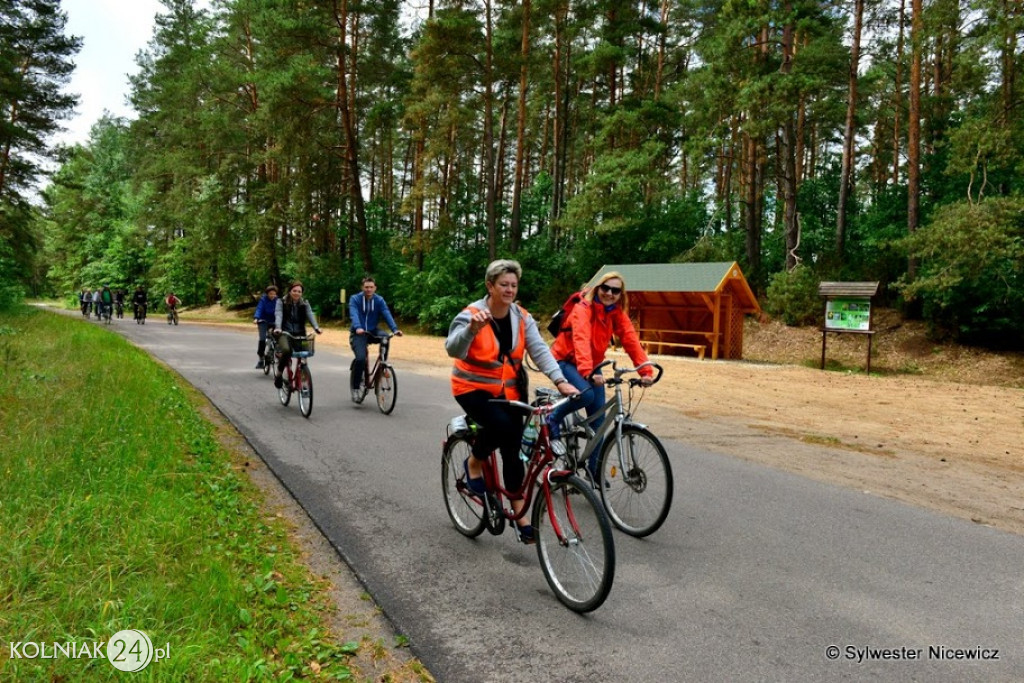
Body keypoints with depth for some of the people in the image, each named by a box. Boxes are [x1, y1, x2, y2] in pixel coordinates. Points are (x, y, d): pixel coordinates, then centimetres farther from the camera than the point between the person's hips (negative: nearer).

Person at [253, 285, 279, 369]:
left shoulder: (277, 300, -7)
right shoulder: (263, 300, -10)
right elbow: (259, 309, -21)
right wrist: (256, 318, -39)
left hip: (274, 322, 2)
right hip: (264, 321, -2)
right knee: (262, 339, -18)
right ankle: (261, 358, -6)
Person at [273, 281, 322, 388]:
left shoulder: (305, 303, 7)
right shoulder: (281, 302, 1)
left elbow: (310, 315, -8)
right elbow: (278, 315, -14)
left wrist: (316, 327, -28)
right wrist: (277, 328, -34)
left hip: (299, 334, 3)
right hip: (285, 333, -3)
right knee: (286, 351, -31)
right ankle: (278, 373, -7)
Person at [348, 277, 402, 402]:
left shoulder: (379, 300, 0)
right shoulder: (355, 299, -7)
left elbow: (387, 314, -14)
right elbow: (354, 315, -23)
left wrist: (395, 329, -31)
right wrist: (358, 328, -43)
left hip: (372, 332, 3)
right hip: (358, 334, -3)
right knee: (361, 358, -24)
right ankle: (355, 387, -6)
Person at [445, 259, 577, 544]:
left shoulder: (522, 317, -3)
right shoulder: (471, 314, -17)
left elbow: (539, 350, -12)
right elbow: (453, 350, -31)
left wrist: (560, 381, -27)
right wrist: (472, 329, -51)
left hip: (507, 390, 5)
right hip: (473, 388, -4)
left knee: (513, 449, 3)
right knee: (500, 424, -31)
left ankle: (519, 512, 16)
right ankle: (474, 462, 0)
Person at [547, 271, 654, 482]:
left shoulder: (618, 313, -5)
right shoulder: (583, 309, -23)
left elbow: (631, 341, -15)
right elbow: (581, 340, -38)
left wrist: (646, 371, -29)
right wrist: (587, 372, -53)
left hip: (592, 364, 6)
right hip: (566, 360, -6)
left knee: (598, 419, 0)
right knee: (586, 394, -34)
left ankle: (593, 470, 13)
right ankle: (554, 418, -6)